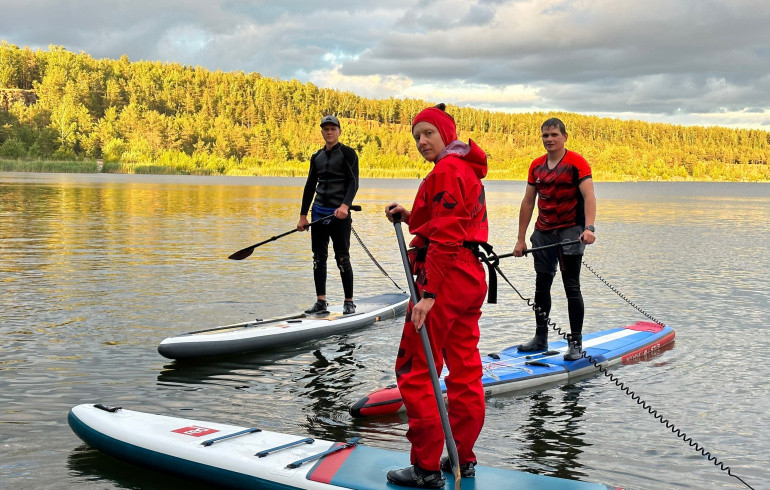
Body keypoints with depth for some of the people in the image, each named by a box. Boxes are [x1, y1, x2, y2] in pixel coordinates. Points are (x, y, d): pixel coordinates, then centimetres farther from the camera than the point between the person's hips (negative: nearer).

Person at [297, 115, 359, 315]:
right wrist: (303, 215, 13)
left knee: (342, 259, -4)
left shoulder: (348, 153, -2)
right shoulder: (316, 157, 14)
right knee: (319, 258, 6)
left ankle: (349, 302, 5)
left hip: (339, 213, -6)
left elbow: (353, 182, -10)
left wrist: (345, 205, -26)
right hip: (319, 212, 6)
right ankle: (321, 301, 12)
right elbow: (310, 186, 17)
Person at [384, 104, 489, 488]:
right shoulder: (467, 169, 18)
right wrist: (410, 217, 10)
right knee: (465, 370, 13)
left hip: (446, 279, -10)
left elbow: (446, 237, -21)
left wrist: (429, 294, -24)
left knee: (414, 371, -3)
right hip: (471, 279, 10)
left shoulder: (447, 170, -13)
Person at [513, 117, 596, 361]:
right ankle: (540, 339, 22)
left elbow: (589, 197, -17)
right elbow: (528, 202, 12)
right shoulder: (536, 166, 10)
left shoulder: (576, 162, -7)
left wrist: (589, 227, -33)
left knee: (572, 287, -5)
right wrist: (520, 239, 9)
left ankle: (575, 343, 2)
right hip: (543, 233, 6)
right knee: (542, 286, 11)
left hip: (570, 231, -6)